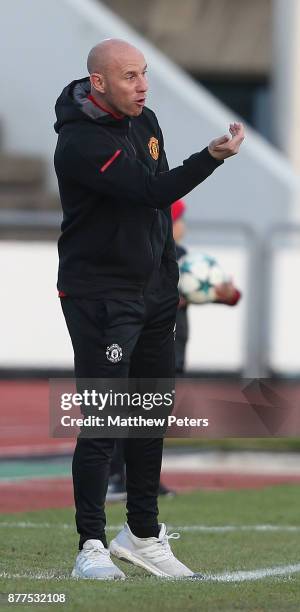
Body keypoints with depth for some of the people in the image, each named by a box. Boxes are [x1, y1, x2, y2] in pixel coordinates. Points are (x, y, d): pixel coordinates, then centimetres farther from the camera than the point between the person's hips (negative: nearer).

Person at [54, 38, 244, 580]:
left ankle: (142, 533, 22)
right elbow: (152, 192, -28)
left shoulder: (145, 121, 8)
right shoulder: (80, 143, -20)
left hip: (152, 292, 8)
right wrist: (213, 156, -37)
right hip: (100, 296, -8)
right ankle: (92, 547, -3)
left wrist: (169, 280, 18)